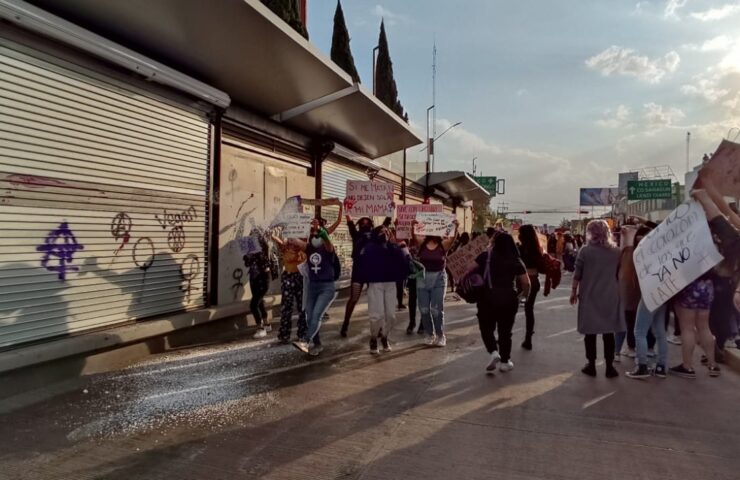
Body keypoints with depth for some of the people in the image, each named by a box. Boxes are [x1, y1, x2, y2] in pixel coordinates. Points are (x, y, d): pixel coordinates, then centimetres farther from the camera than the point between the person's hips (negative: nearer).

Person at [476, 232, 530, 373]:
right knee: (505, 331, 14)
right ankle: (505, 362, 19)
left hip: (488, 297, -1)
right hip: (509, 298, 2)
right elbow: (526, 283, 0)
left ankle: (493, 352, -4)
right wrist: (525, 294, 17)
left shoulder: (486, 256, -3)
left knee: (486, 328, 16)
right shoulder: (516, 261, 2)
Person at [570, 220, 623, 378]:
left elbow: (577, 274, -7)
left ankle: (591, 366, 12)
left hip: (589, 296, -2)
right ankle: (610, 367, 12)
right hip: (610, 296, 3)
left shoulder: (585, 251, -9)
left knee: (591, 332, 7)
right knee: (609, 332, 9)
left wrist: (574, 291, 4)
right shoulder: (616, 251, 1)